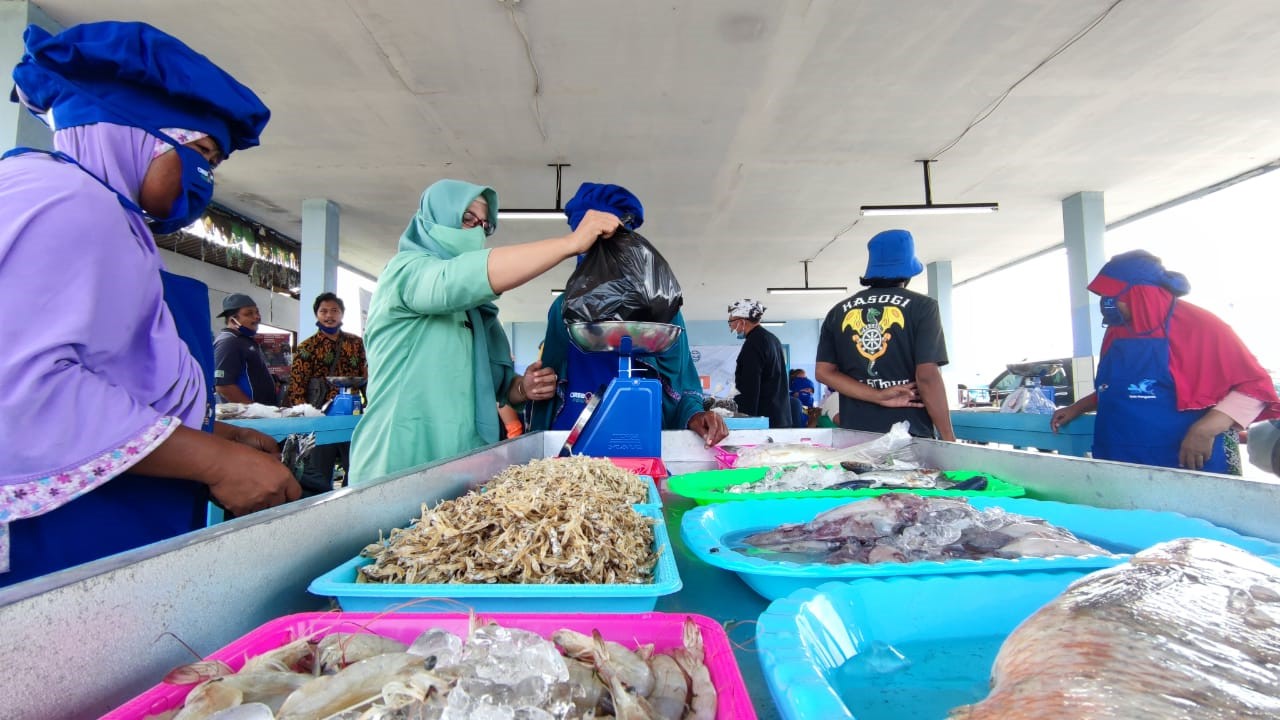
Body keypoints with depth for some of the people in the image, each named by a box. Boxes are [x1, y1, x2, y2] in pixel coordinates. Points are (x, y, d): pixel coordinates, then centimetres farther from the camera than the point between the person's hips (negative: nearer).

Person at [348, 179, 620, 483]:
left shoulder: (475, 307, 19)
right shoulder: (406, 270, -4)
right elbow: (455, 281, -26)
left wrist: (523, 388, -6)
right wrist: (571, 242, -26)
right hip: (402, 468, -7)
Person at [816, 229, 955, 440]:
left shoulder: (838, 312, 7)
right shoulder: (921, 306, -4)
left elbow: (824, 372, -1)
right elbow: (927, 376, -12)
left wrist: (879, 396, -5)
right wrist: (949, 438, -5)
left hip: (855, 435, 4)